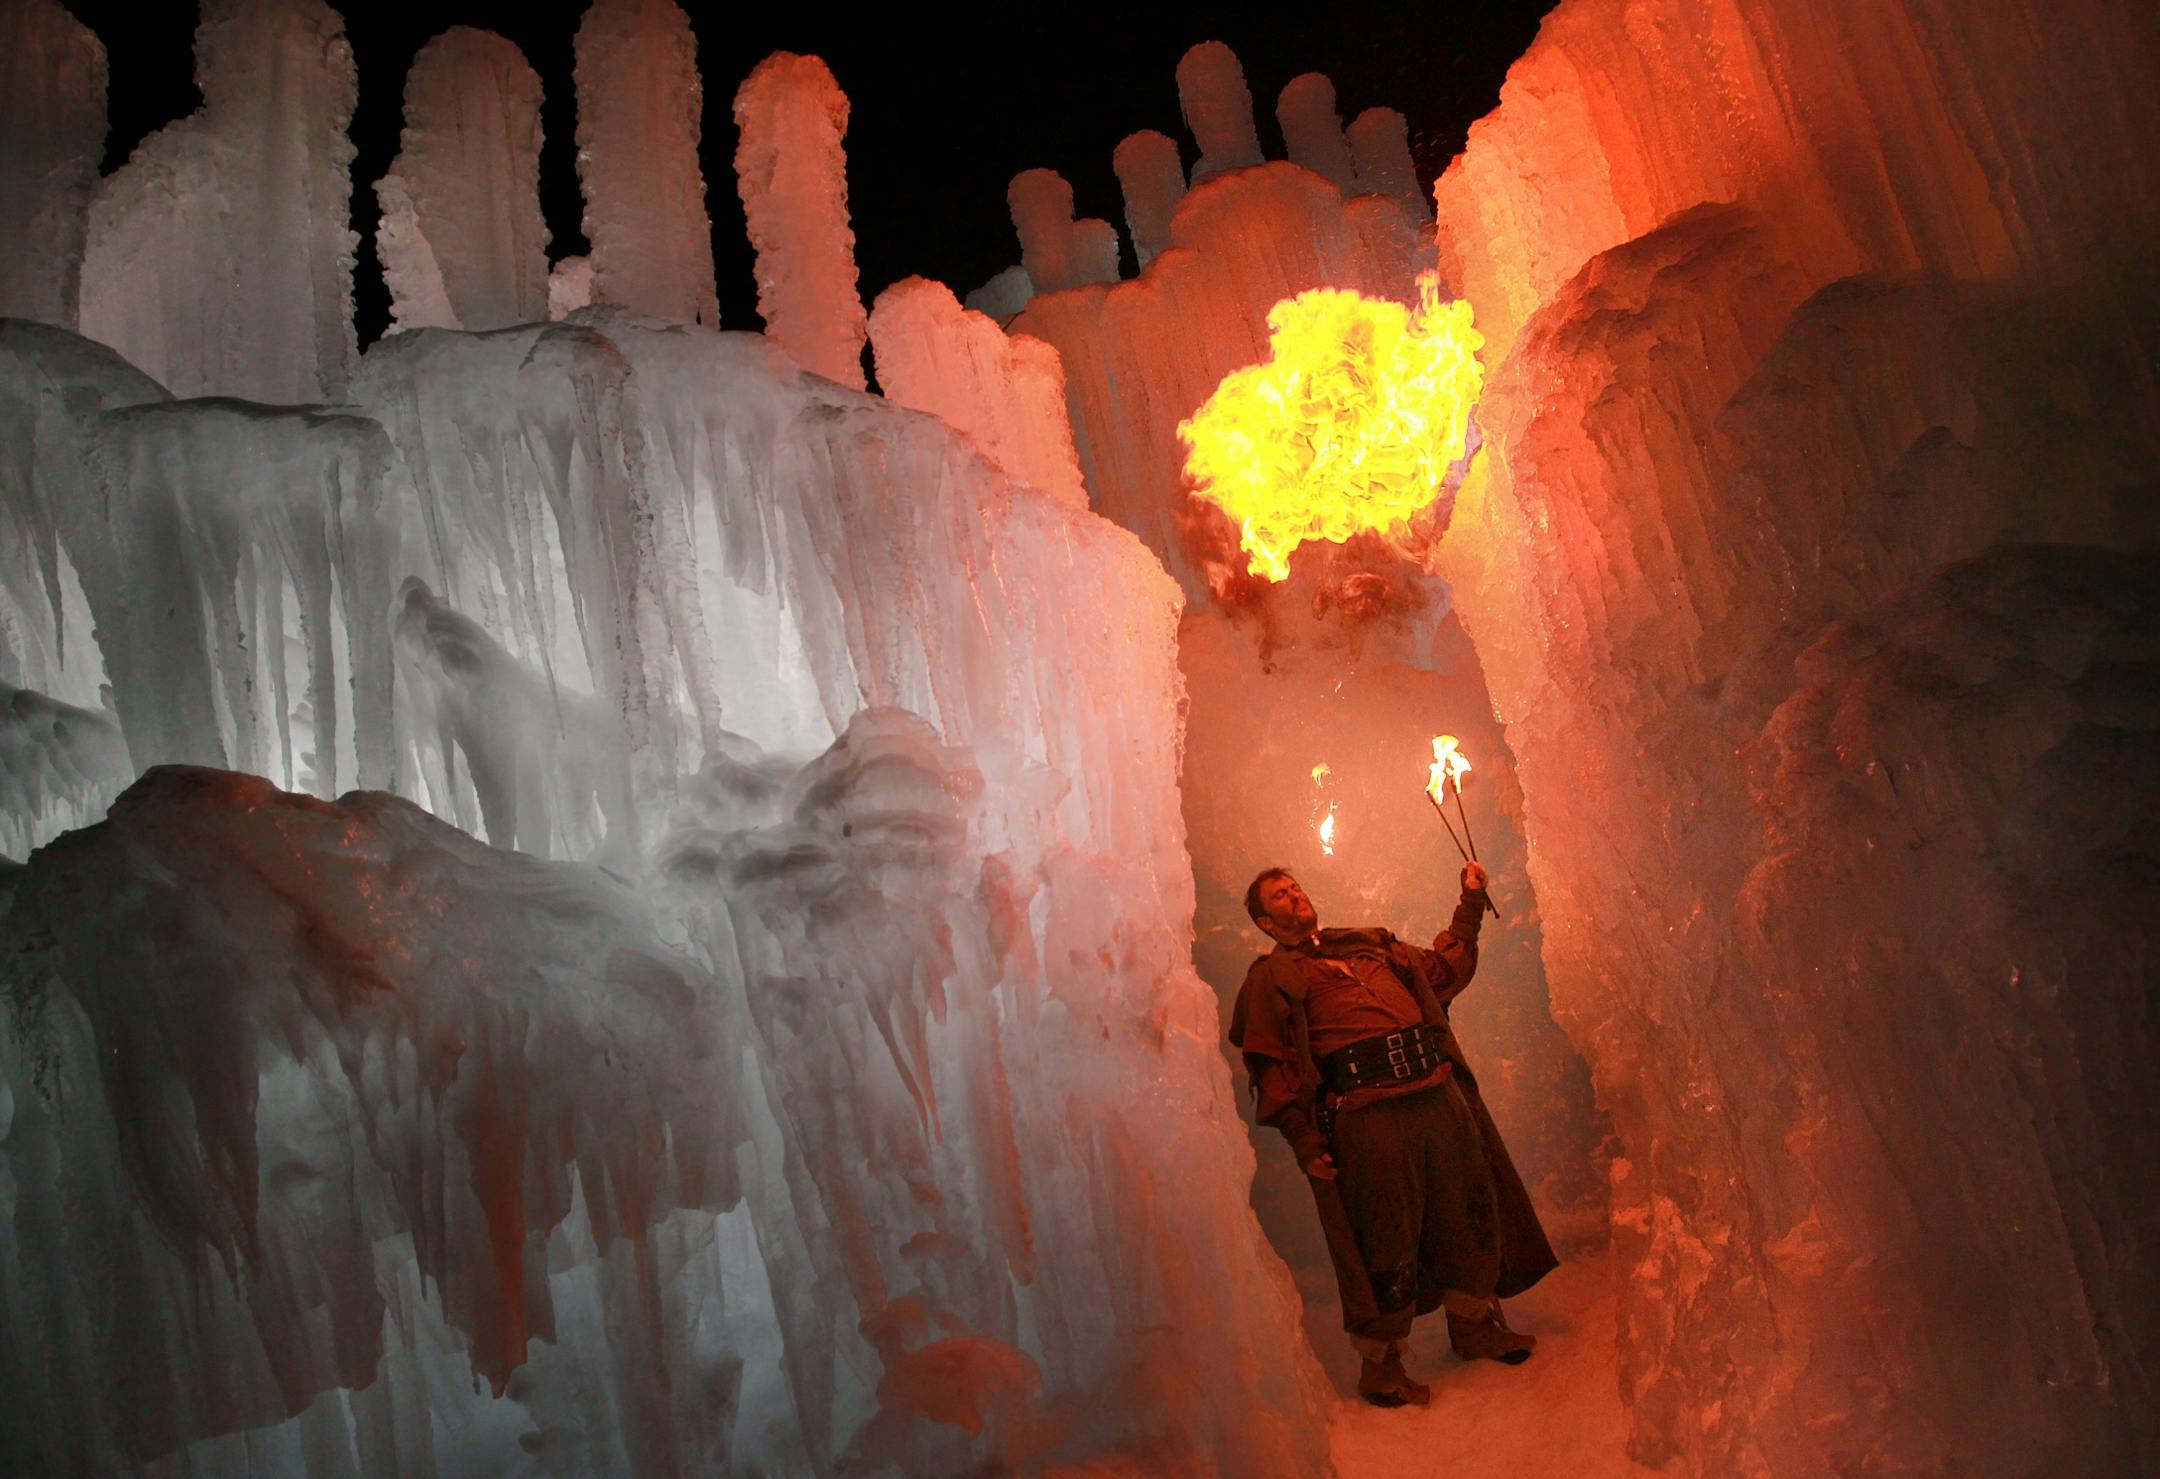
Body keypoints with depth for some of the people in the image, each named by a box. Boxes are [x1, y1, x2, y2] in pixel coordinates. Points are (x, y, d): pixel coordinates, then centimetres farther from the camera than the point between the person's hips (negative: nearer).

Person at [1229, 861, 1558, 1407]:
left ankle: (1475, 1328, 33)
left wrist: (1470, 904, 29)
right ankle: (1379, 1364, 14)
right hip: (1367, 1113, -6)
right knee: (1386, 1241, -3)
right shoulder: (1271, 977, 5)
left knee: (1470, 1212, 12)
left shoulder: (1370, 946, 23)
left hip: (1440, 1094, 6)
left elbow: (1445, 969, 34)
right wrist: (1303, 1140, -14)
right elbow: (1269, 1066, -5)